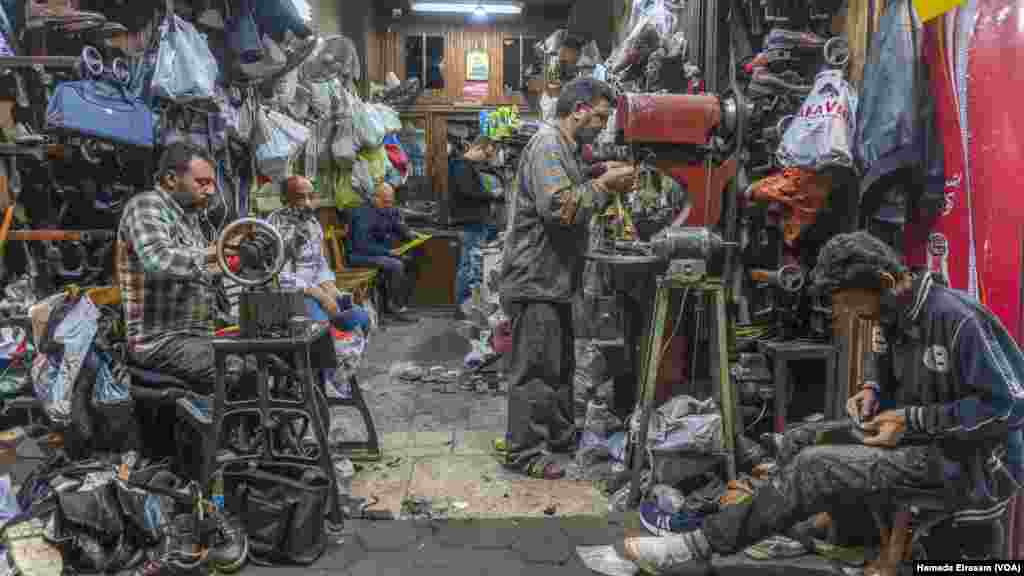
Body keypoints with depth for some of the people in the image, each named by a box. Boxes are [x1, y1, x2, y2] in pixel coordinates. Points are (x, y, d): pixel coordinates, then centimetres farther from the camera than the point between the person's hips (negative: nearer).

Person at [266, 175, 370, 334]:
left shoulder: (313, 222, 11)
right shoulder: (275, 225, -11)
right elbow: (277, 275, -18)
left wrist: (333, 291, -4)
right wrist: (321, 296, -21)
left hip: (317, 288, 7)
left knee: (361, 318, -7)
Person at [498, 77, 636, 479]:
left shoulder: (566, 149, 18)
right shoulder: (547, 146, -15)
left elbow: (575, 205, 20)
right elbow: (559, 207, -25)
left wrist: (606, 187, 5)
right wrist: (604, 184, -15)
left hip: (554, 280, 11)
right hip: (535, 280, -11)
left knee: (560, 365, 19)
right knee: (535, 368, -4)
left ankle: (559, 434, 32)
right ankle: (525, 450, 6)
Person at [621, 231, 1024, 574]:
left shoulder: (956, 317, -22)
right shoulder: (896, 315, 6)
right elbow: (881, 361, 24)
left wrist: (912, 420, -22)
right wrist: (871, 390, 0)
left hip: (975, 464, -10)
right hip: (924, 442, 10)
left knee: (818, 466, -24)